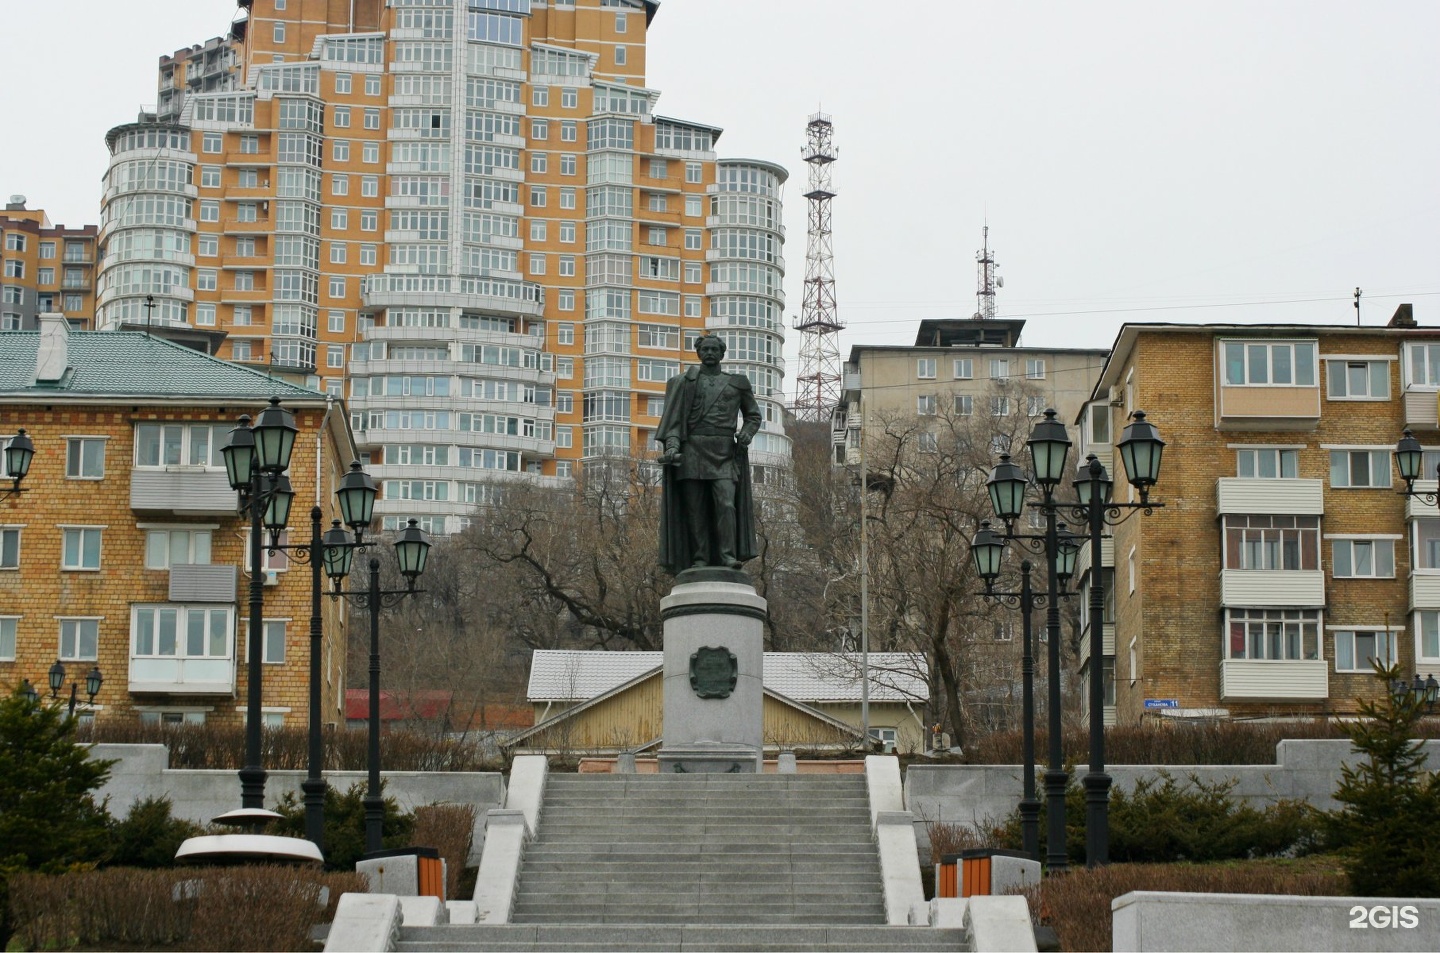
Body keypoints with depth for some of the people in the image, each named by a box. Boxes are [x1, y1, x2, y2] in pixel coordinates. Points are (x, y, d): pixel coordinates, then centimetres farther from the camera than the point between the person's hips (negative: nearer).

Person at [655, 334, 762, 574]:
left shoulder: (737, 383, 16)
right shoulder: (685, 382, 14)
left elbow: (753, 415, 25)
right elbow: (674, 418, 5)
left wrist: (746, 434, 3)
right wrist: (672, 446, -11)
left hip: (724, 453, 0)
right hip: (692, 450, 0)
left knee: (726, 503, -15)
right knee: (694, 506, -4)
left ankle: (727, 556, -19)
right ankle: (699, 559, -3)